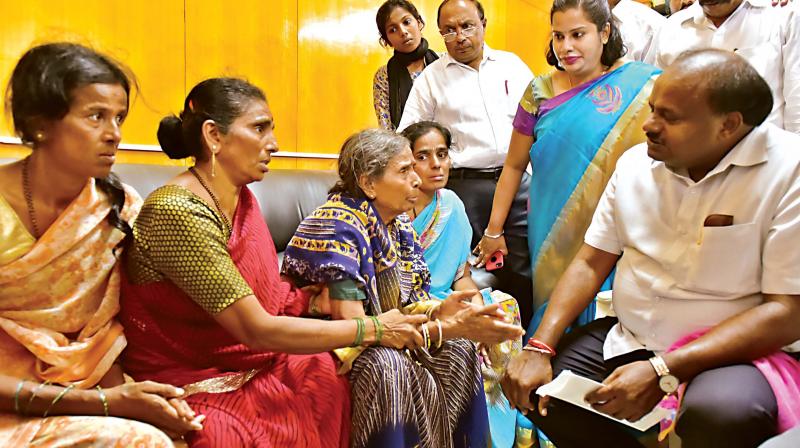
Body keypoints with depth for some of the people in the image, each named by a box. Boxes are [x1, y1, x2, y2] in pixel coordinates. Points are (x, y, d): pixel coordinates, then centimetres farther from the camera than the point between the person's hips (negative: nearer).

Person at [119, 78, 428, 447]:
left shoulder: (243, 200, 6)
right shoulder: (176, 211, -22)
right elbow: (258, 330, -24)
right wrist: (372, 329, -19)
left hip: (247, 367, 8)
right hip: (192, 387, -8)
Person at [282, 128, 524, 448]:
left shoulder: (398, 223, 1)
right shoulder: (338, 226, -24)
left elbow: (400, 304, 0)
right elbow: (353, 326, -29)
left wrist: (439, 311, -23)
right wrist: (447, 328, -31)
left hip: (380, 342, 8)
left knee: (458, 350, -8)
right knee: (387, 367, -33)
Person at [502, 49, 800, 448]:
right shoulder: (637, 163, 2)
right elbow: (591, 263, 5)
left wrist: (661, 371, -26)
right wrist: (539, 348, -9)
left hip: (740, 351, -5)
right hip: (630, 340, 6)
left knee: (718, 413, -36)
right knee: (534, 386, -8)